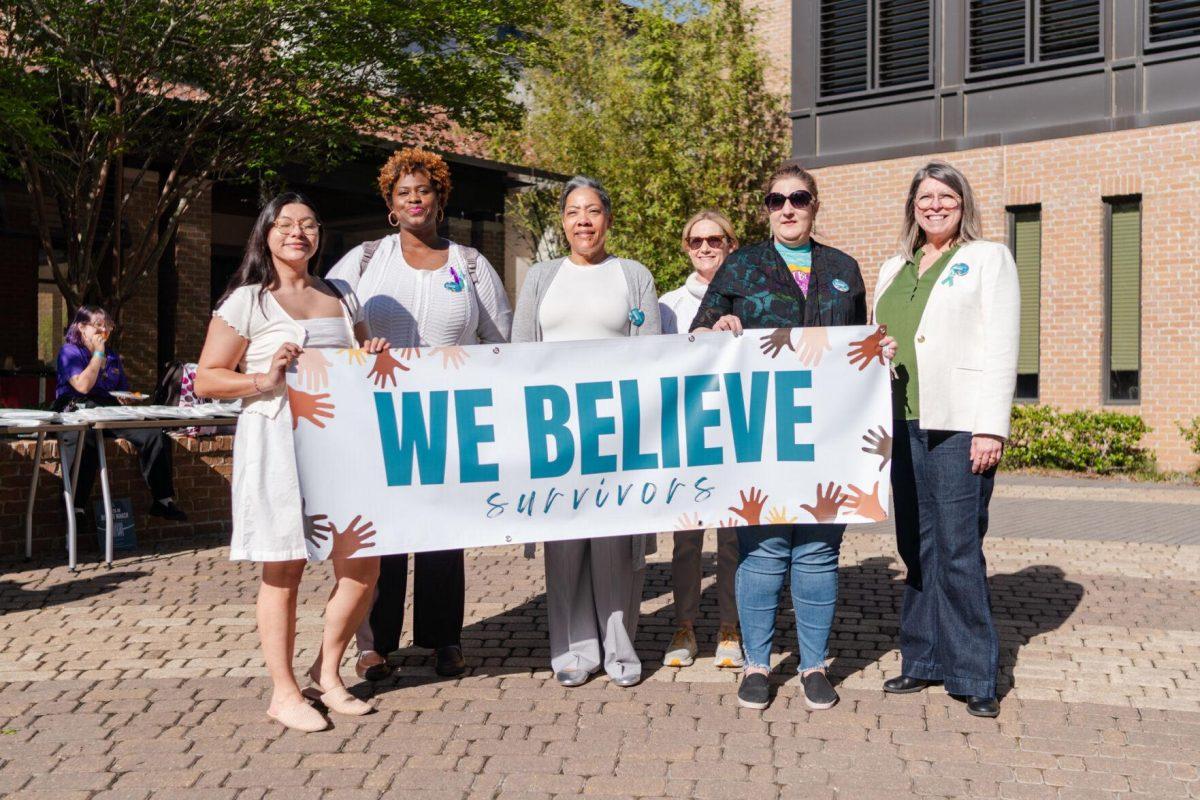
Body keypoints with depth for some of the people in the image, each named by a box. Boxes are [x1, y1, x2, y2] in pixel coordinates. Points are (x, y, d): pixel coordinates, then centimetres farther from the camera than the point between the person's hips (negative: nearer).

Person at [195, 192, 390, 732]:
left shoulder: (341, 297, 16)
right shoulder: (247, 301, 0)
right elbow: (206, 380, -3)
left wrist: (376, 357, 5)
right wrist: (264, 380, -17)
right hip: (277, 444, -5)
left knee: (363, 565, 2)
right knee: (284, 570, 0)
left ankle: (327, 674, 22)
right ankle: (284, 692, 15)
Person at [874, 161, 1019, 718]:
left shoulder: (988, 259, 4)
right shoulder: (893, 269, 19)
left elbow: (1001, 348, -4)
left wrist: (991, 427, -13)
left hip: (959, 423, -5)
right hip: (903, 423, 5)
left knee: (959, 549, -6)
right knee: (917, 547, 8)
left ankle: (974, 675, 4)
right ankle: (924, 660, 17)